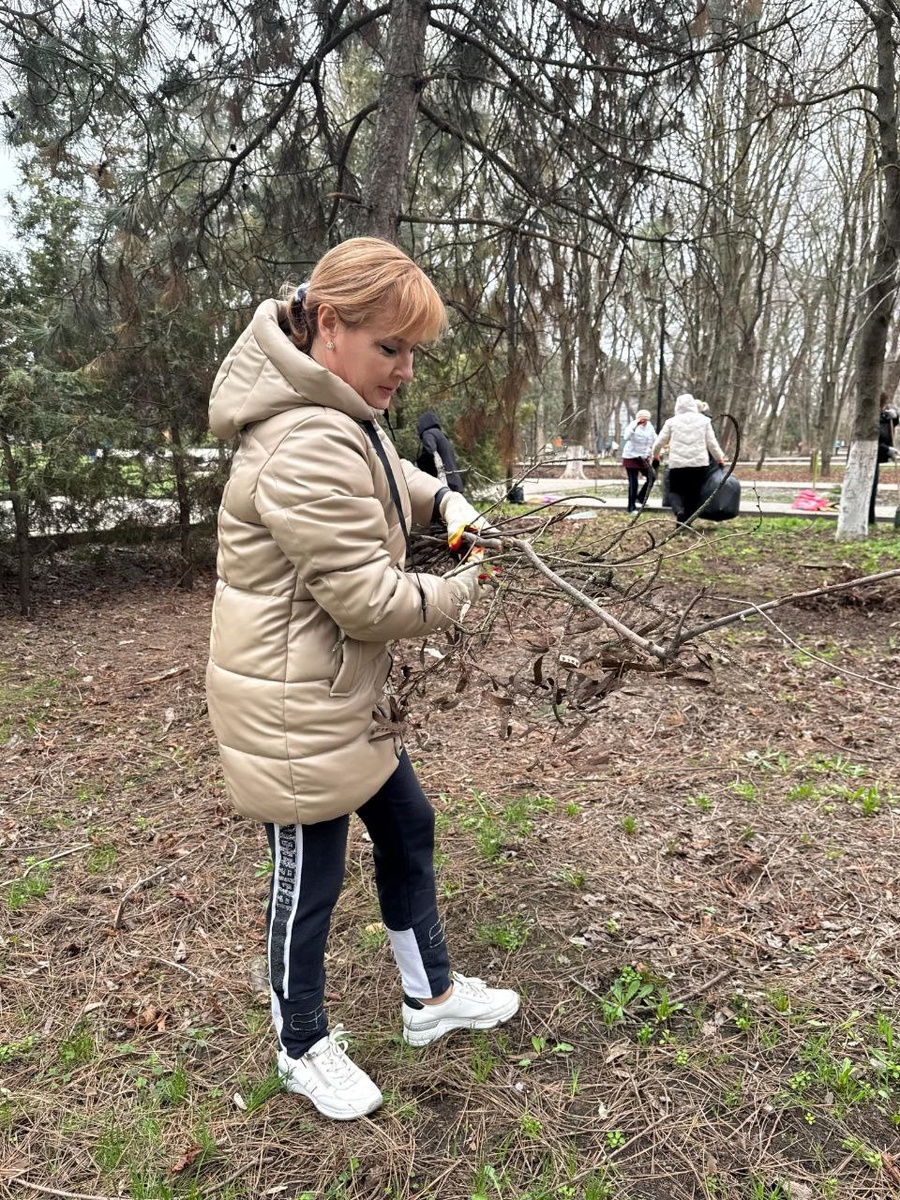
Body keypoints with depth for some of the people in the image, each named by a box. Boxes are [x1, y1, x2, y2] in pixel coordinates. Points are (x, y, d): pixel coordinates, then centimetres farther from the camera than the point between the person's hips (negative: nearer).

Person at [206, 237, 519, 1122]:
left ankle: (430, 996, 44)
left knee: (407, 828, 21)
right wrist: (459, 593, -8)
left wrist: (442, 499, 5)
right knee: (308, 881, 10)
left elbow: (387, 474, 25)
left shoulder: (338, 412, 5)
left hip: (342, 690, 11)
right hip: (293, 706, -10)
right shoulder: (307, 446, -28)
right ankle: (303, 1050, 38)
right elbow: (370, 601, -26)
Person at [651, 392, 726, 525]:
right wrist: (720, 458, 21)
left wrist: (655, 455, 29)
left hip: (677, 464, -1)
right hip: (699, 463, 1)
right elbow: (712, 443, 8)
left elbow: (659, 442, 10)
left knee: (675, 491, 11)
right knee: (693, 494, 10)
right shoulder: (704, 420, 7)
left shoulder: (672, 421, 4)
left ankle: (679, 510, -19)